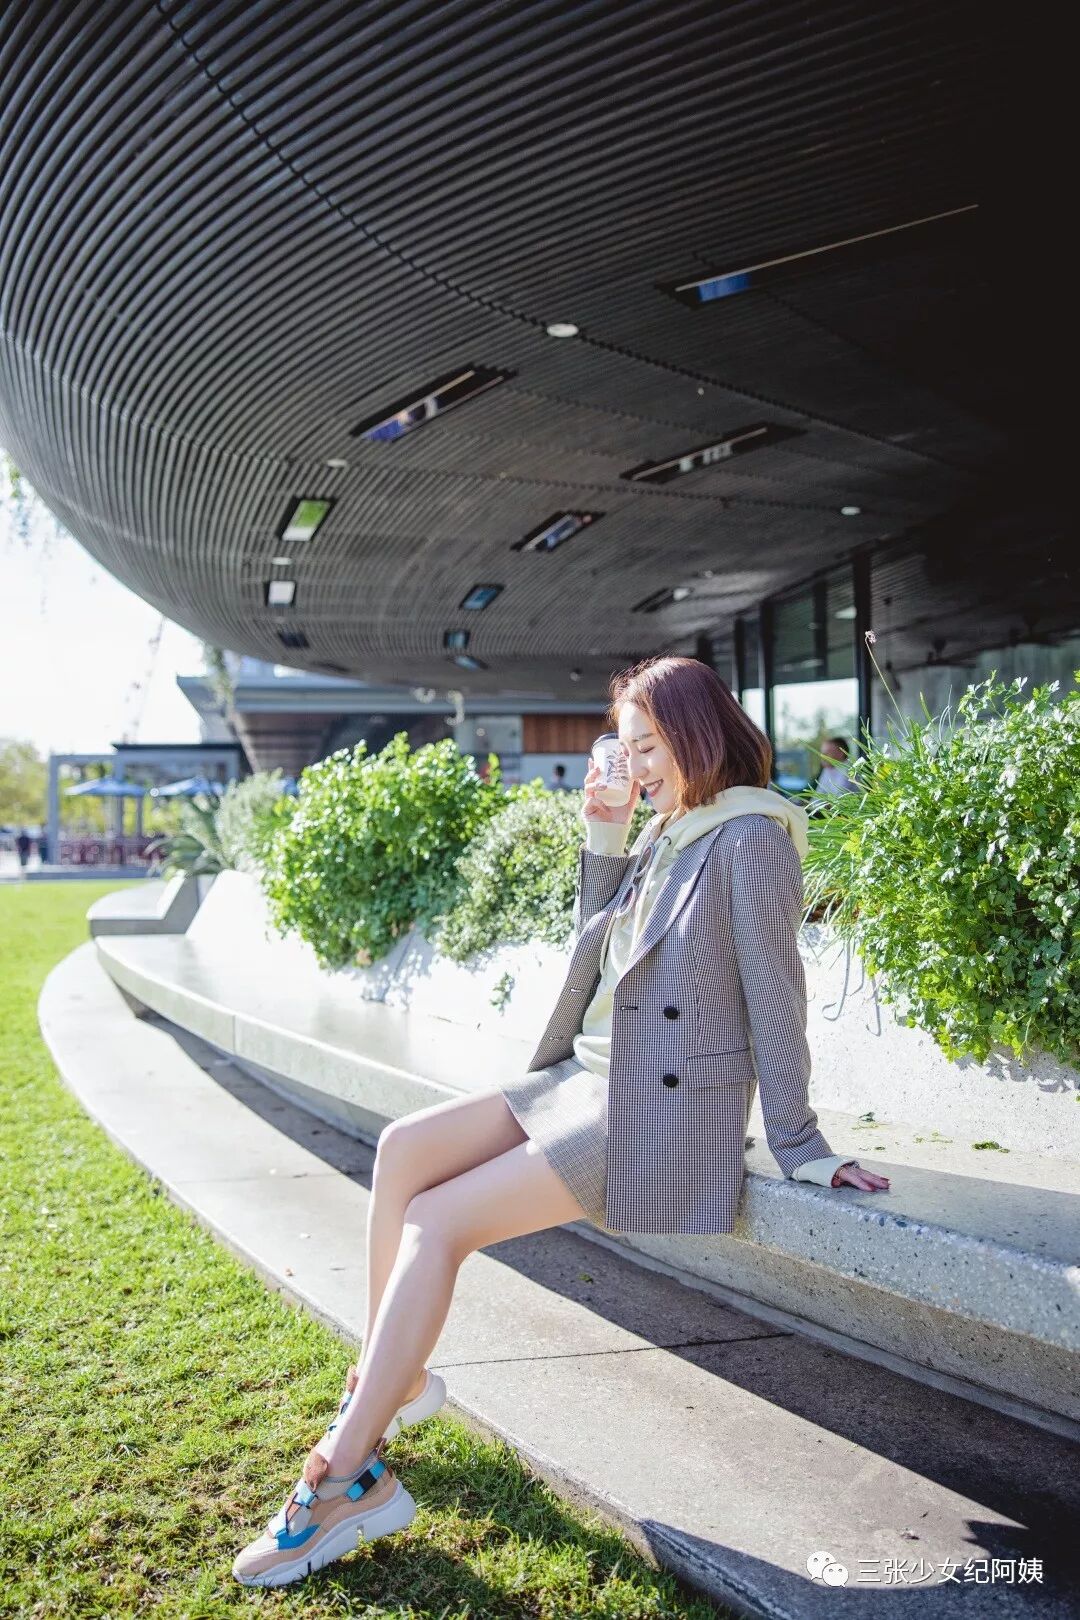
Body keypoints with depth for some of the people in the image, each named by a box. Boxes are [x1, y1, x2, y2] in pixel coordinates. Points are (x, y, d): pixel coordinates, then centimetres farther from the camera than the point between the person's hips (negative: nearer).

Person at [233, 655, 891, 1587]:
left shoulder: (749, 838, -14)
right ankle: (391, 1381, 9)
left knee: (437, 1223, -16)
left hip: (664, 1112, -9)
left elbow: (775, 996, -14)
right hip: (587, 1077, 9)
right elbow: (603, 951, 18)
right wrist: (603, 839, 7)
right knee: (405, 1149, -4)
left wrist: (800, 1148, -11)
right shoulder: (667, 834, 13)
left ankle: (345, 1477, -7)